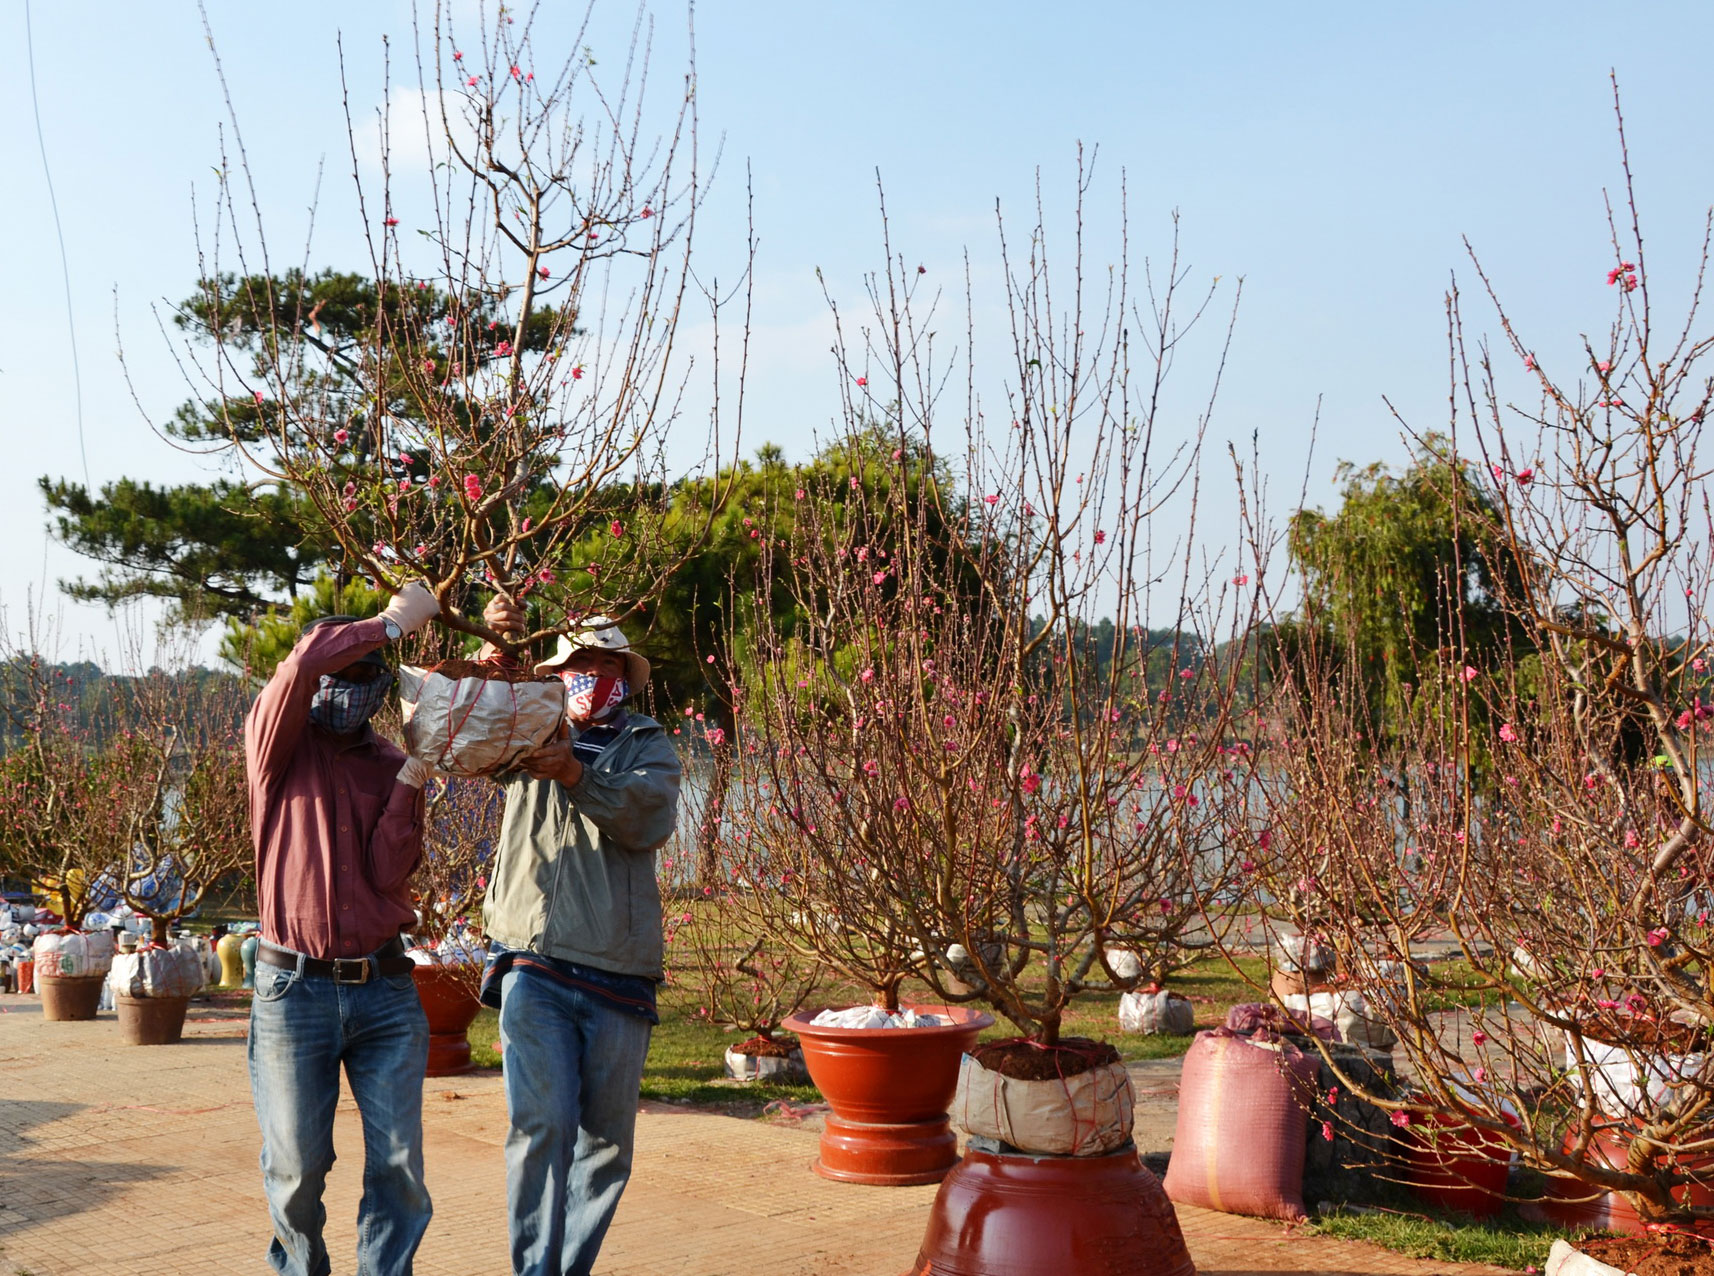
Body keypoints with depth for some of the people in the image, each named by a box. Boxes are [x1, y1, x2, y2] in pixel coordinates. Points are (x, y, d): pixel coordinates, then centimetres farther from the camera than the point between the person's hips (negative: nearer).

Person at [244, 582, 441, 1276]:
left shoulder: (392, 765, 10)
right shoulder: (279, 743, 1)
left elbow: (388, 874, -2)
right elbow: (308, 658, -20)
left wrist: (409, 782, -11)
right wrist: (394, 621, -12)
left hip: (385, 990, 3)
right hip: (294, 990, -2)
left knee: (399, 1167, 1)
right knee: (297, 1168, 7)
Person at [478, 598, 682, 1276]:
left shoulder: (649, 746, 12)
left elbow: (651, 819, -8)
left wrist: (577, 773, -25)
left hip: (618, 977, 1)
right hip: (535, 969, -1)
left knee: (607, 1142, 6)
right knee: (543, 1123, -14)